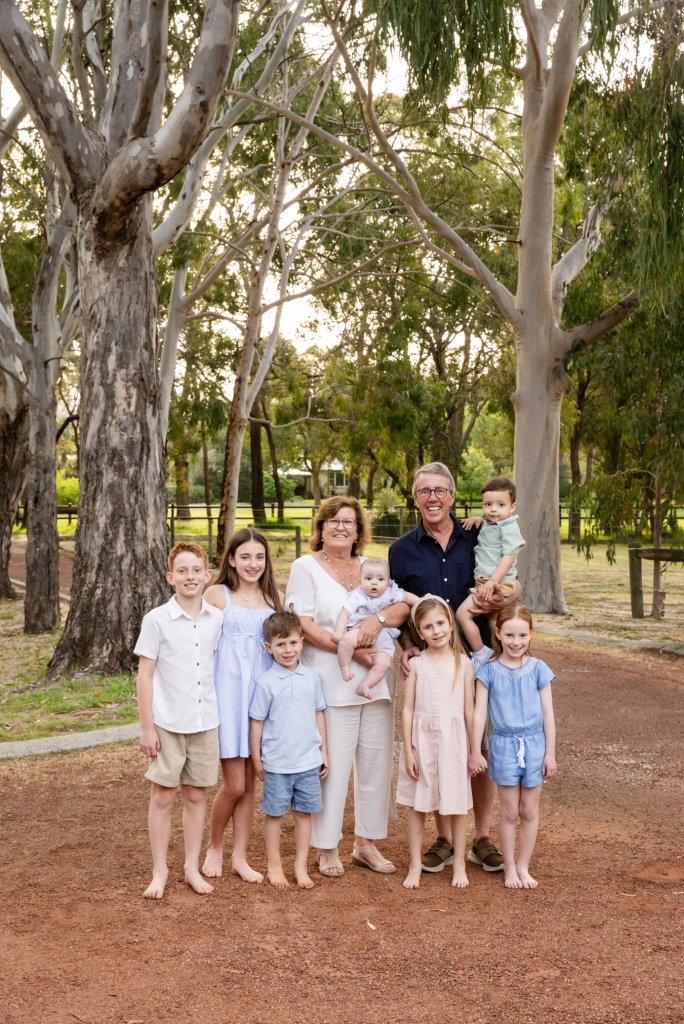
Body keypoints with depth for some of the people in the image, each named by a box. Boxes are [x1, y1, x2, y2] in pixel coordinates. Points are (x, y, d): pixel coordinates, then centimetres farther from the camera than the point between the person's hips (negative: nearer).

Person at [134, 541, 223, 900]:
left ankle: (193, 868, 23)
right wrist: (146, 727, -7)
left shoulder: (216, 619, 2)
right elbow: (145, 675, -5)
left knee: (196, 796, 11)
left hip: (205, 722, 3)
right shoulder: (156, 620, -8)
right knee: (162, 797, 6)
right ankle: (159, 870, 18)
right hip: (167, 723, -3)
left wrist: (221, 713, 7)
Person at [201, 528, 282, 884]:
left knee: (250, 783, 9)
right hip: (228, 692, -4)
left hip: (262, 691, 4)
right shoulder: (217, 594, -2)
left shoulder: (273, 598, 11)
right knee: (234, 784, -3)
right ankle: (214, 848, 21)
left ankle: (240, 857, 20)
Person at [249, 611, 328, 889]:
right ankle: (274, 866, 22)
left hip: (309, 761, 3)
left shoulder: (312, 677, 2)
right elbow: (256, 722, -4)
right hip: (277, 763, -3)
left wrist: (323, 751, 11)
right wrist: (256, 759, -1)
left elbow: (319, 715, 10)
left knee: (304, 813, 10)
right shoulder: (266, 682, -9)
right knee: (274, 814, 9)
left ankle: (301, 867, 21)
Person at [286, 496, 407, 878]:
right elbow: (302, 624, -11)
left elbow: (404, 606, 2)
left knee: (376, 762, 9)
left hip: (377, 683, 5)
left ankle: (367, 842, 24)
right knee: (333, 765, -2)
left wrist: (378, 620, -18)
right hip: (332, 685, -5)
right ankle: (328, 848, 13)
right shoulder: (305, 567, 0)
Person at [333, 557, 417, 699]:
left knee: (384, 663, -22)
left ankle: (364, 686, -9)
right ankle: (345, 667, -14)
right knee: (347, 639, -36)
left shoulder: (390, 593, 4)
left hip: (382, 639, 3)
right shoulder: (357, 596, -5)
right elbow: (345, 614, -11)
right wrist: (338, 631, -24)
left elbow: (407, 596, 18)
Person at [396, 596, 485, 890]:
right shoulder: (416, 664, -1)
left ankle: (459, 864, 24)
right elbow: (408, 709, 0)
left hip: (453, 740, -1)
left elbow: (469, 710, 1)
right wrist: (408, 750, -4)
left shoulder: (463, 663, -2)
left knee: (457, 805, 7)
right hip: (422, 739, 1)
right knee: (417, 804, 9)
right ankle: (415, 864, 23)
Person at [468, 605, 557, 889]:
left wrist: (550, 753, 1)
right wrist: (474, 753, -4)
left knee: (529, 811, 10)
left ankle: (523, 866, 25)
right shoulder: (489, 671, -7)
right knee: (510, 812, 7)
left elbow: (548, 713, 1)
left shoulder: (538, 669, -4)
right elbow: (479, 713, -4)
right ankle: (509, 868, 21)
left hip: (534, 744, 1)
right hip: (503, 745, -1)